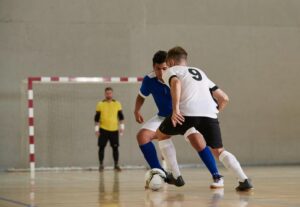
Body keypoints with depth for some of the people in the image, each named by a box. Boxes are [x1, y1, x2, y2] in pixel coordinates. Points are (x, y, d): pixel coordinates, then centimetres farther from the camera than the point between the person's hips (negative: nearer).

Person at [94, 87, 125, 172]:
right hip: (103, 129, -1)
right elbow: (97, 118, 3)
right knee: (101, 147, 0)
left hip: (114, 130, 1)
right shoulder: (100, 104, 1)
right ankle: (101, 165, 9)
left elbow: (121, 116, 8)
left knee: (115, 148, 2)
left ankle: (116, 165, 11)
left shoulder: (117, 104, 4)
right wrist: (96, 128, -3)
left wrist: (122, 126, -1)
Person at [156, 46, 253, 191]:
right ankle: (244, 180, -7)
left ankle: (176, 176, 17)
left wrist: (175, 108, -15)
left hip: (187, 112, -4)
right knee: (219, 151, 16)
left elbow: (176, 83, -6)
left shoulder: (170, 71, 22)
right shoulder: (200, 73, 37)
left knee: (161, 135, 23)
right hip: (209, 113, 4)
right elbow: (224, 98, 31)